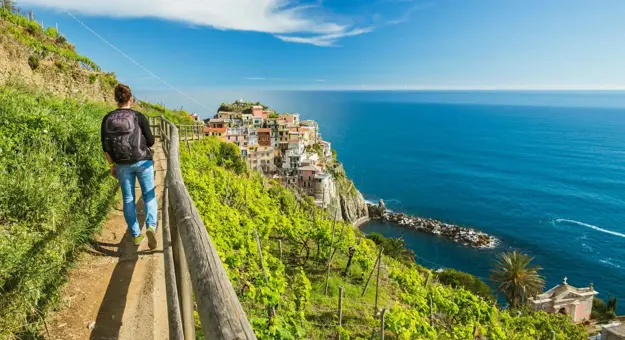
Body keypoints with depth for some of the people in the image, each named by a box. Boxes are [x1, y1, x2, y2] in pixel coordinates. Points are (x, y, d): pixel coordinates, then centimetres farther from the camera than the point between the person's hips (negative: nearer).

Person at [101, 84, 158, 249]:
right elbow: (150, 141, -4)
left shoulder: (107, 119, 1)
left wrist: (111, 165, 10)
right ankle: (151, 226, -17)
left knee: (128, 199, 12)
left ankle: (136, 235, 18)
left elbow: (105, 146, 0)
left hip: (122, 164, 2)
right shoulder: (139, 117, -7)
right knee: (149, 195, 7)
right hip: (142, 161, -2)